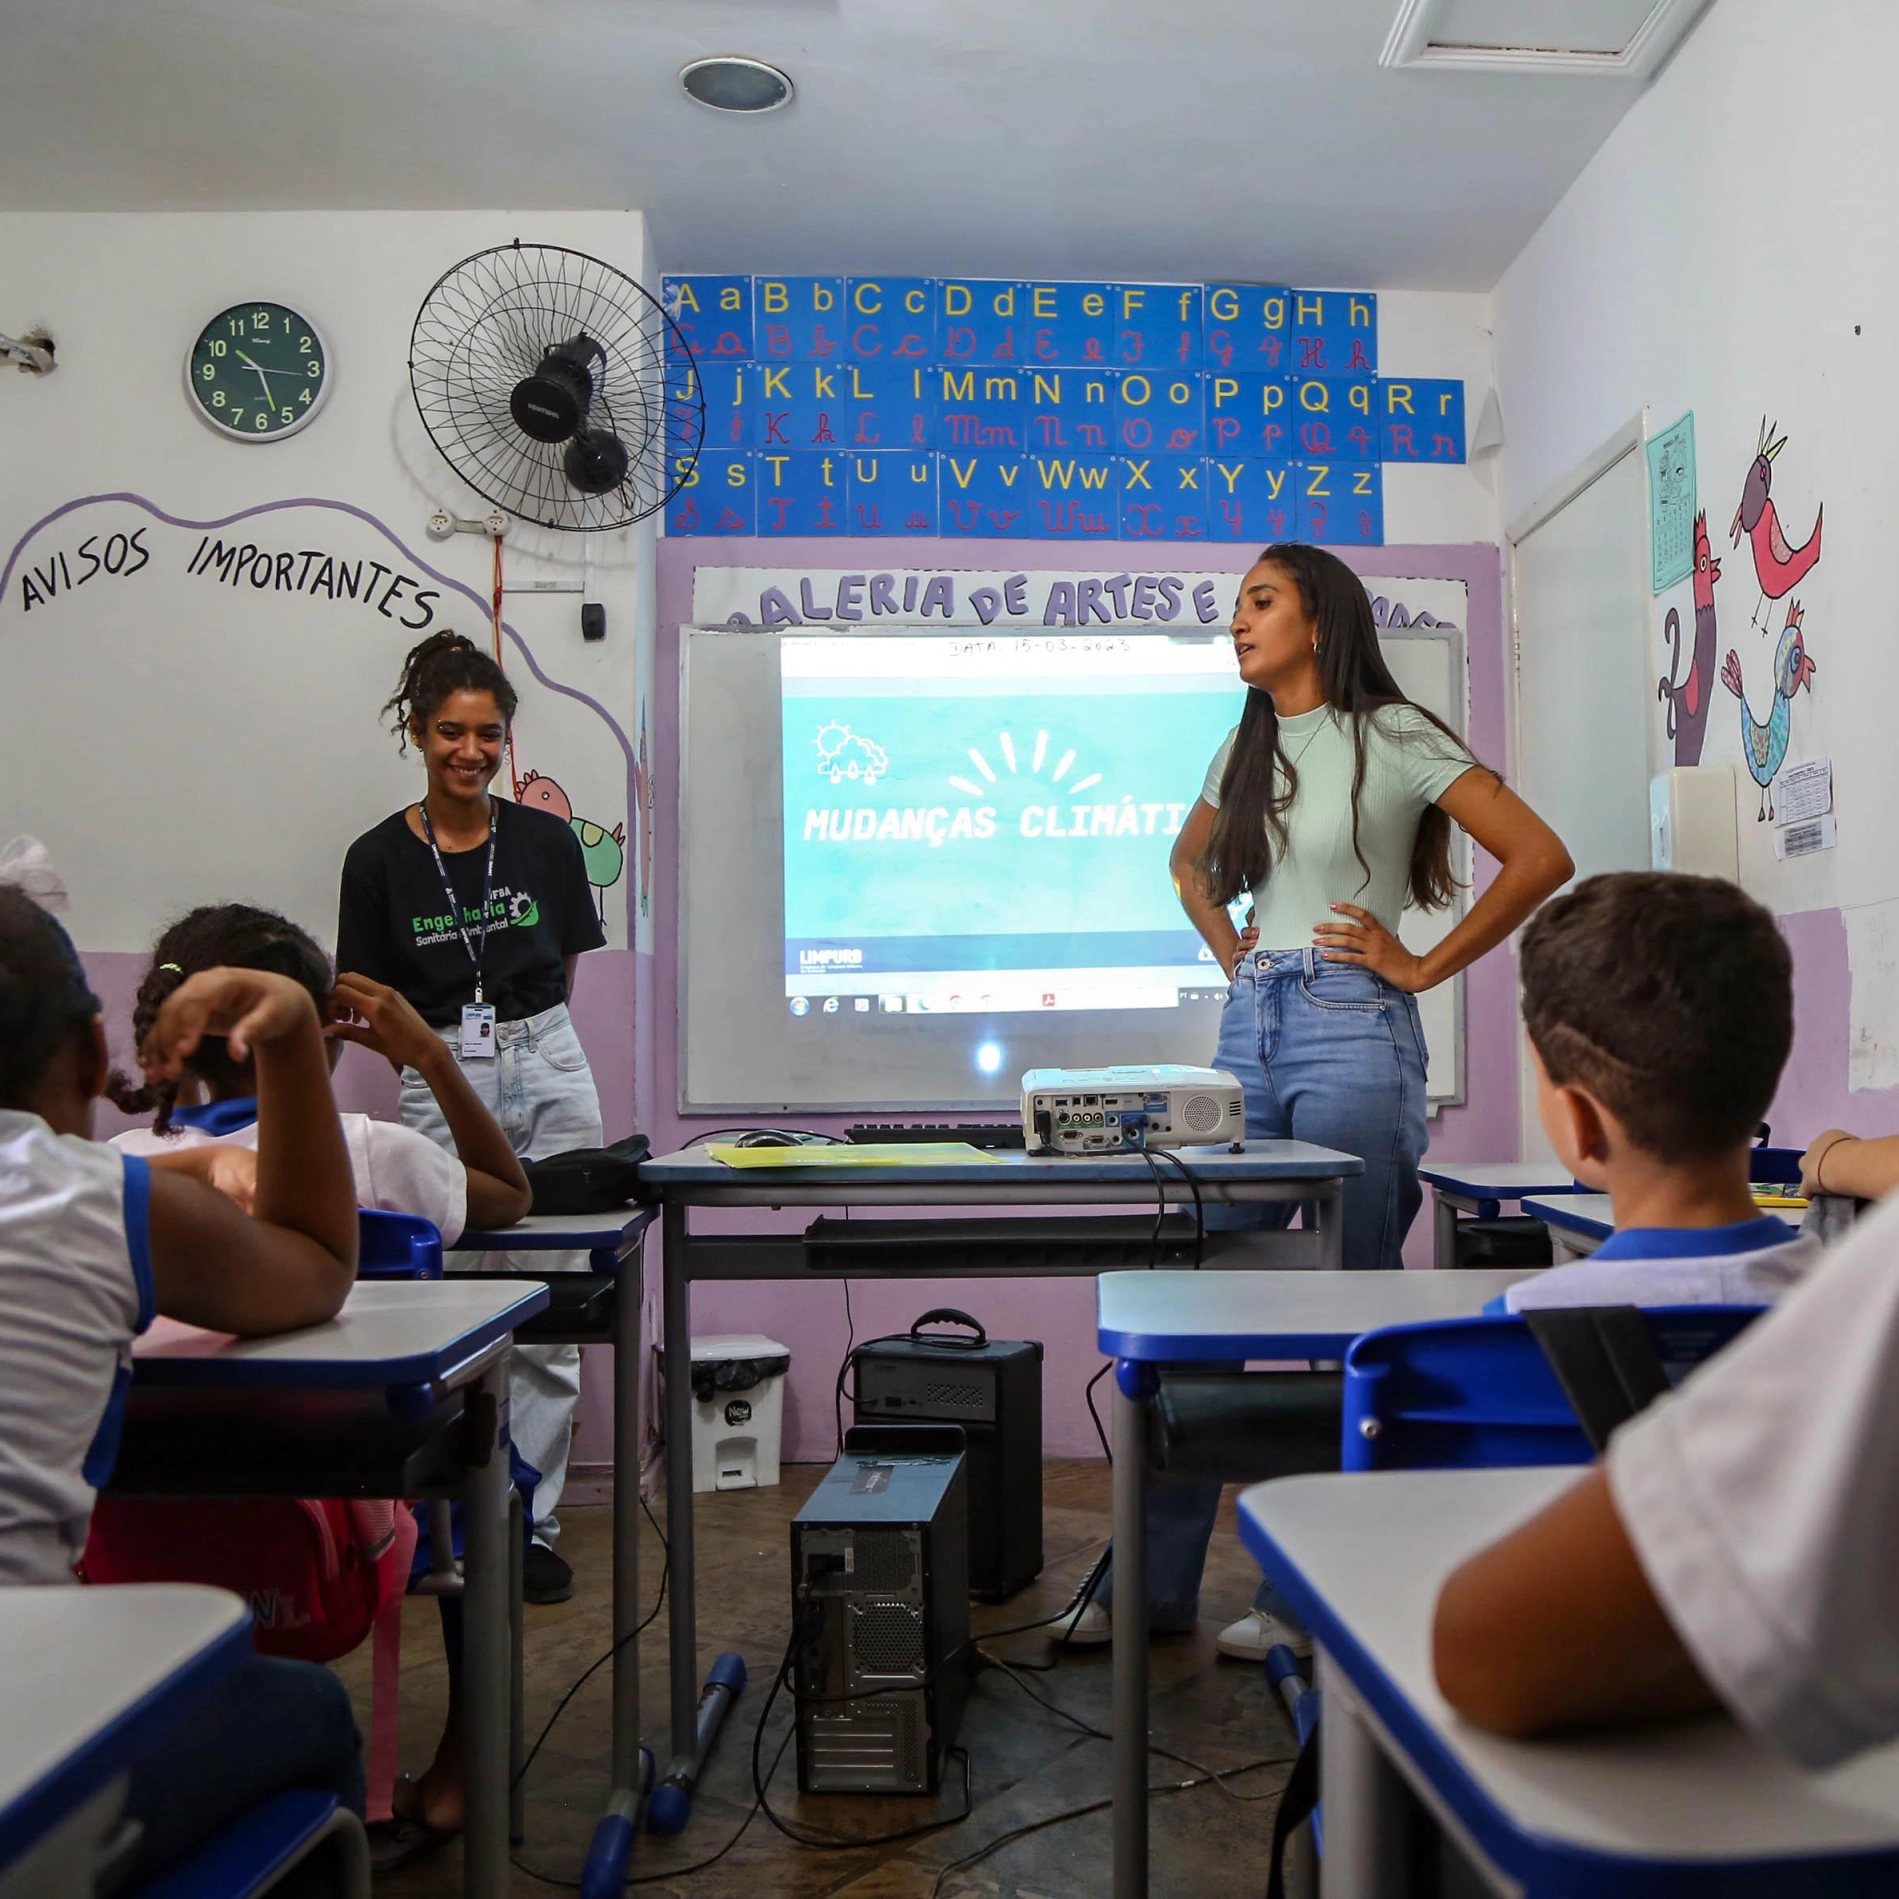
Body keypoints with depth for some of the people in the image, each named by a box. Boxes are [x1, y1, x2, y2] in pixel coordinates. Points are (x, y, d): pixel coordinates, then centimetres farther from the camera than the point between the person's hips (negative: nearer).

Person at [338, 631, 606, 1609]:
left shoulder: (546, 841, 1)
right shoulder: (380, 858, -2)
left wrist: (514, 1027, 6)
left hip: (548, 1073, 1)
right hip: (441, 1087, -1)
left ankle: (532, 1524, 15)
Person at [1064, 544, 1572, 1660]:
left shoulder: (1394, 735, -3)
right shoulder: (1249, 748, 16)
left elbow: (1541, 858, -7)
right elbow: (1188, 860, 33)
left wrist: (1423, 967, -6)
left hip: (1354, 1029, -6)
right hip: (1250, 1027, 7)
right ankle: (1153, 1583, 14)